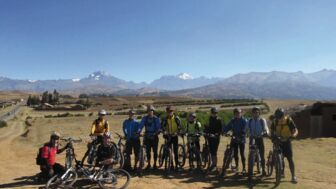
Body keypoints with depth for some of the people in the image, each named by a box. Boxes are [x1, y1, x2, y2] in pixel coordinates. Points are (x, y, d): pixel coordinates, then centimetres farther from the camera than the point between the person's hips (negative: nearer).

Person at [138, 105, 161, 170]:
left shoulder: (156, 118, -4)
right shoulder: (144, 118, 3)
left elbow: (159, 127, -9)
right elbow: (141, 126, -5)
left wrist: (157, 133, -27)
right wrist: (138, 132, -22)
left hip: (154, 137, -2)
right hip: (147, 137, 2)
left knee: (155, 151, 3)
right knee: (148, 151, 7)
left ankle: (155, 164, 15)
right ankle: (149, 164, 21)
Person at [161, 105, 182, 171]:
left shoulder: (176, 118, -4)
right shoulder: (165, 119, 0)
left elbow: (179, 127, -6)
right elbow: (163, 126, -1)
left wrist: (177, 132, -20)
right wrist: (165, 132, -18)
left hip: (175, 136, -2)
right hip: (168, 136, 2)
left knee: (176, 151, 0)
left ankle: (176, 165, 9)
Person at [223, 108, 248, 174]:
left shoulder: (244, 121, -7)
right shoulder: (233, 121, 7)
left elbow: (244, 130, -16)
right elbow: (228, 127, 1)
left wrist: (240, 136, -28)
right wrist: (224, 131, -17)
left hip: (241, 139, -4)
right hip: (234, 139, 4)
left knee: (242, 154, -1)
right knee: (235, 153, 10)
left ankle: (244, 168, 11)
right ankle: (237, 166, 27)